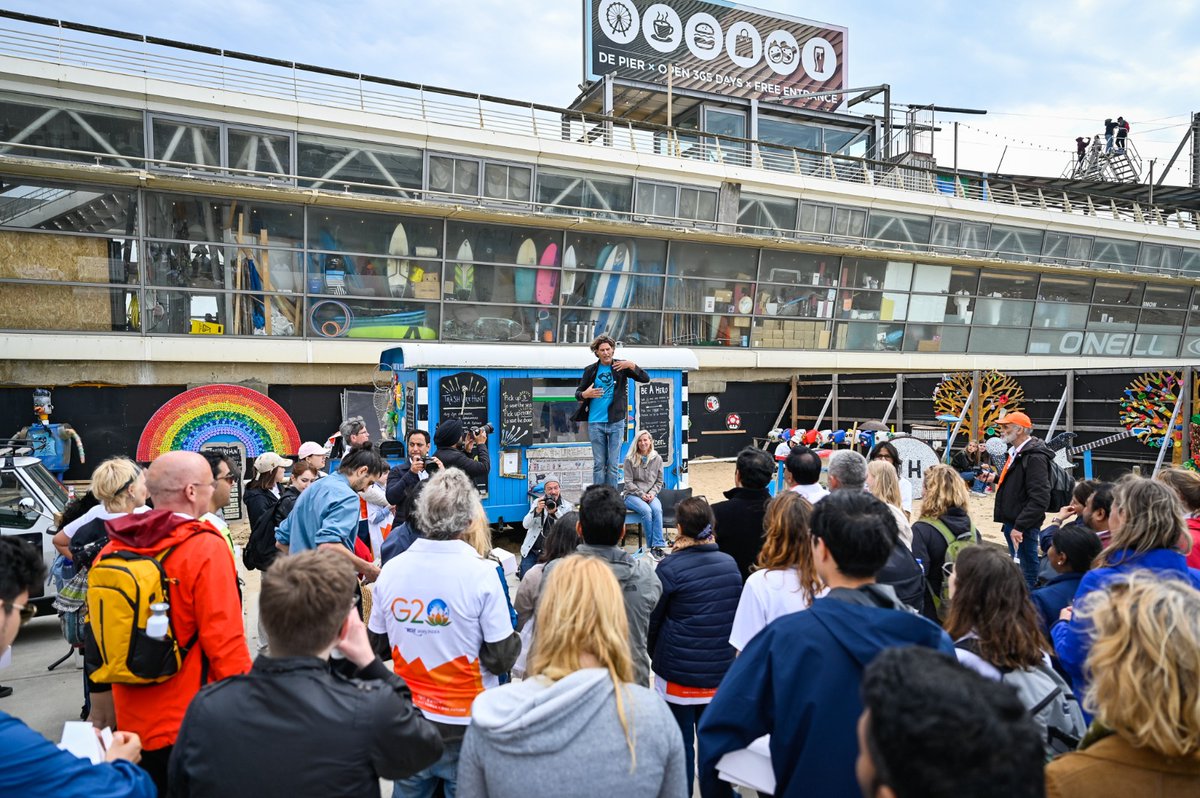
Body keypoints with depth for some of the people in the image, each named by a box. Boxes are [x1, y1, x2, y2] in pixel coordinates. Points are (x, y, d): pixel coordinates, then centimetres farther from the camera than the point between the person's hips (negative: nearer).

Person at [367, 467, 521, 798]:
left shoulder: (391, 569, -8)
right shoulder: (482, 572, -19)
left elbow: (377, 647, 3)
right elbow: (502, 659, -15)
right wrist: (514, 640, 4)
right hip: (466, 724, -3)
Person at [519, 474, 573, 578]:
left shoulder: (567, 507, -1)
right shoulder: (537, 502, 3)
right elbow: (525, 525, -5)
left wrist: (555, 512, -26)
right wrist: (537, 510, -23)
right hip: (532, 550, 1)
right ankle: (520, 569, 28)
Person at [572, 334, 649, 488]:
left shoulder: (621, 366, 3)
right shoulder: (590, 370, 5)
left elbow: (646, 379, -1)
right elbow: (578, 393, 11)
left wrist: (632, 366, -17)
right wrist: (585, 394, -12)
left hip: (616, 422, -1)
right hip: (595, 423, 1)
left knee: (614, 464, 2)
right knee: (599, 464, 5)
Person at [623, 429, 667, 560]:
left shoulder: (657, 458, 8)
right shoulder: (630, 459, -1)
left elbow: (659, 481, 12)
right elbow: (628, 482, -4)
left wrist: (652, 493, -7)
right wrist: (641, 494, -14)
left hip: (650, 495, 2)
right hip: (632, 495, -2)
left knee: (657, 509, -31)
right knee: (646, 510, -33)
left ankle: (658, 547, -34)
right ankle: (652, 547, -25)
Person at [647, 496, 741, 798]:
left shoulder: (670, 567, -14)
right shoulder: (730, 564, -1)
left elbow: (653, 618, -3)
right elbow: (736, 613, 11)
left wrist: (654, 655, 11)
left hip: (678, 672, -4)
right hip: (721, 669, 4)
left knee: (680, 742, 10)